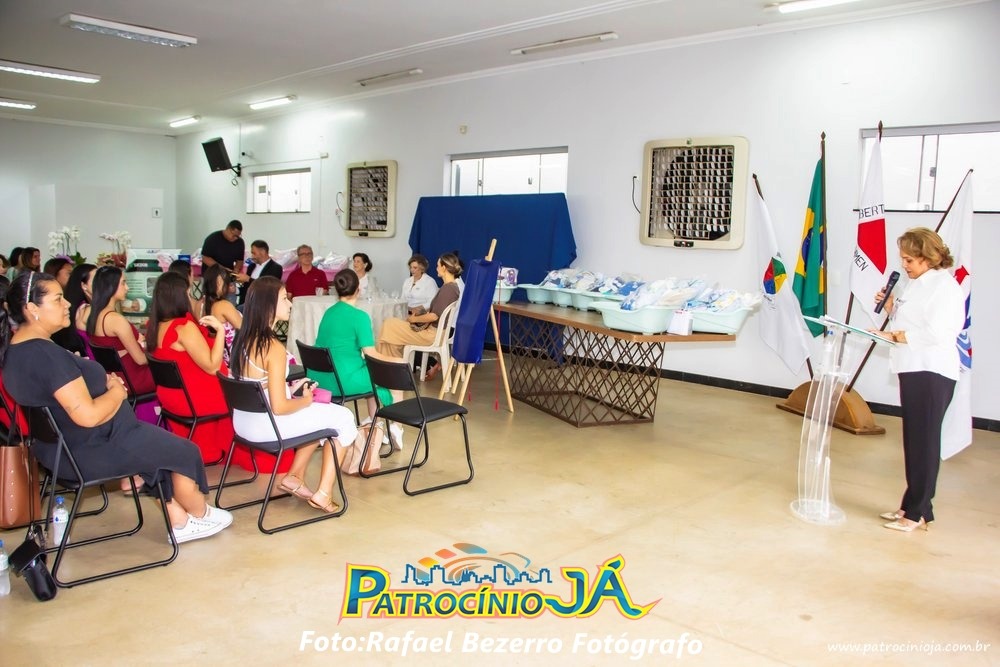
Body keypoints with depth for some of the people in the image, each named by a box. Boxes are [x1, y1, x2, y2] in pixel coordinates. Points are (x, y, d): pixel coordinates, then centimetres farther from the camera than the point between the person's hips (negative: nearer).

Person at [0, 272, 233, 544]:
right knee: (185, 452, 6)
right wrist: (117, 391, -13)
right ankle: (201, 515, 30)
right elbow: (88, 415, -32)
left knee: (163, 448, 22)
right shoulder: (46, 354, -30)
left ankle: (179, 522, 24)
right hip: (89, 452, -10)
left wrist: (105, 383, 0)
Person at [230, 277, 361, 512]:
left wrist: (290, 388, 10)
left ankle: (295, 476, 22)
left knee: (322, 414, 26)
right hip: (265, 426, -9)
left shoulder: (242, 339, 3)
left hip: (243, 421, 9)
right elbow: (279, 407, -23)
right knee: (343, 417, 7)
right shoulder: (274, 348, -23)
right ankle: (323, 494, 10)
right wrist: (304, 401, -5)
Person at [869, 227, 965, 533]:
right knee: (913, 441, 14)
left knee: (924, 442, -4)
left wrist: (893, 336, -19)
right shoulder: (916, 284, 16)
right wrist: (891, 307, 5)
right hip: (913, 370, 9)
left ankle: (918, 512, 4)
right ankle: (911, 505, 23)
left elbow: (936, 333, -22)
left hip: (932, 373, -9)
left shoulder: (944, 286, -13)